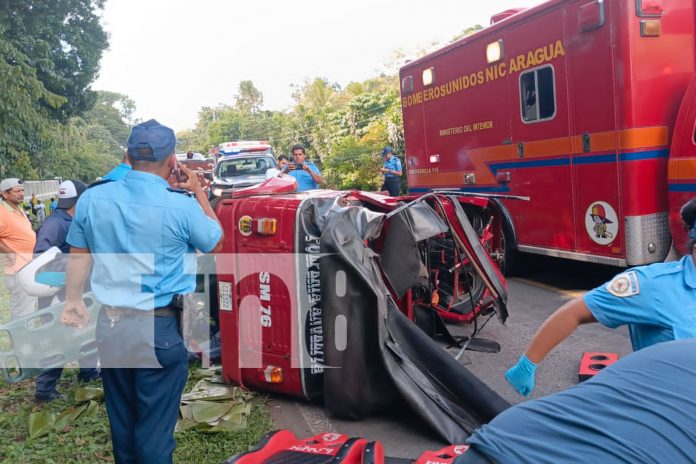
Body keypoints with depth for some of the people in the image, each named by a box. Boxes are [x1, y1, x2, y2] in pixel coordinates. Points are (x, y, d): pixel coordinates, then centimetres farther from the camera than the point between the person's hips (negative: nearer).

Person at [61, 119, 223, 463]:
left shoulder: (91, 199, -2)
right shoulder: (182, 206, -15)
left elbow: (78, 256, 10)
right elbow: (215, 242, 4)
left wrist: (73, 301, 25)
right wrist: (199, 192, 11)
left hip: (110, 323, 5)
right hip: (160, 328, -5)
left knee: (121, 420, 22)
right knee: (155, 427, 7)